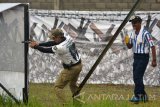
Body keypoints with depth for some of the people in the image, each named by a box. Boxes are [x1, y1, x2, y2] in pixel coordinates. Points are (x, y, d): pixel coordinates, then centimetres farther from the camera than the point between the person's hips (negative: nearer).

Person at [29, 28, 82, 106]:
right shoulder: (68, 38, -3)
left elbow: (46, 50, -14)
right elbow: (52, 43, 3)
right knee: (73, 85, 28)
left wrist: (35, 46, 1)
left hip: (70, 69, -9)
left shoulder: (60, 47, -27)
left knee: (58, 87, 2)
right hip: (79, 65, 9)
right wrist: (38, 44, -1)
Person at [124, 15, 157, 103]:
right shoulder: (133, 33, 8)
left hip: (143, 57, -8)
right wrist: (127, 42, -10)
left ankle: (137, 96, -12)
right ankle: (143, 95, 21)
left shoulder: (145, 33, -16)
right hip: (136, 57, 8)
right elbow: (129, 46, 14)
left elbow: (152, 46, -16)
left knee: (137, 76, -15)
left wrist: (154, 60, -18)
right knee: (136, 78, 10)